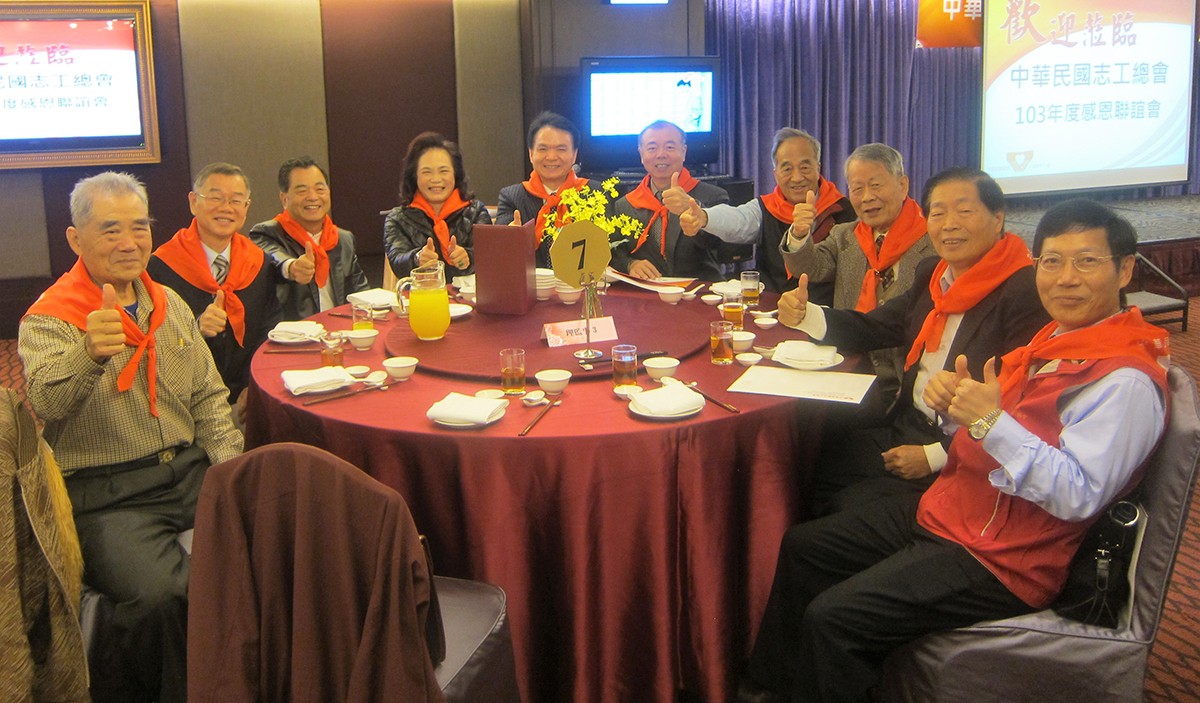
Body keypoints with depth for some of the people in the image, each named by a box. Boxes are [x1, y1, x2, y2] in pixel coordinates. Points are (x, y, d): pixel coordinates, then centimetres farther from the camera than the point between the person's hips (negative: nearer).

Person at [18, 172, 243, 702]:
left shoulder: (170, 304, 14)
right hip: (105, 494, -5)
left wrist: (228, 461, 5)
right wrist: (90, 354, -44)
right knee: (160, 594, -31)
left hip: (189, 470, 5)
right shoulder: (48, 318, -4)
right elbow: (46, 404, -23)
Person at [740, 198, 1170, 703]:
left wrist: (991, 420, -32)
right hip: (947, 511, 10)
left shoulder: (1126, 380, -19)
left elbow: (1080, 496, -27)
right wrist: (956, 403, -5)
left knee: (832, 617, -20)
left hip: (1000, 559, -10)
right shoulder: (1055, 340, 10)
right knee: (802, 547, 12)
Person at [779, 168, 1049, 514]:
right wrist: (804, 315, -4)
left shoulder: (1026, 294, -16)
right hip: (906, 430, 7)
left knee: (855, 503, -19)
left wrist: (934, 456, -18)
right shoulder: (932, 275, 9)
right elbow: (873, 329, 15)